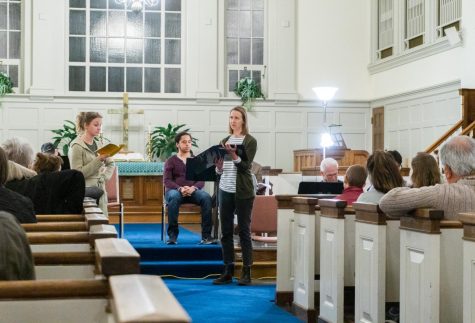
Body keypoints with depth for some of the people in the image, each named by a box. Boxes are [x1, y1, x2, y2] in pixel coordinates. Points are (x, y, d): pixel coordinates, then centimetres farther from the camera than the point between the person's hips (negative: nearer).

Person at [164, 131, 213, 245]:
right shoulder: (171, 161, 12)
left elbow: (202, 180, 7)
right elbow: (166, 181, 1)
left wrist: (193, 188, -17)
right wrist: (180, 188, -20)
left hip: (193, 191, 2)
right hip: (174, 190, -1)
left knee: (206, 197, -32)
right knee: (174, 197, -39)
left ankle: (206, 236, -31)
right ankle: (172, 235, -33)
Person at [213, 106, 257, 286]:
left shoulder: (250, 141, -2)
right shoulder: (225, 141, 13)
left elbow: (246, 166, -12)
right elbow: (219, 169, 15)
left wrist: (233, 155, -27)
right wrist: (218, 166, -7)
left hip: (243, 191, -5)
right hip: (225, 190, 5)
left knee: (244, 231, -1)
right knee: (226, 232, 5)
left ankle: (246, 272, 3)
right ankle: (228, 272, 10)